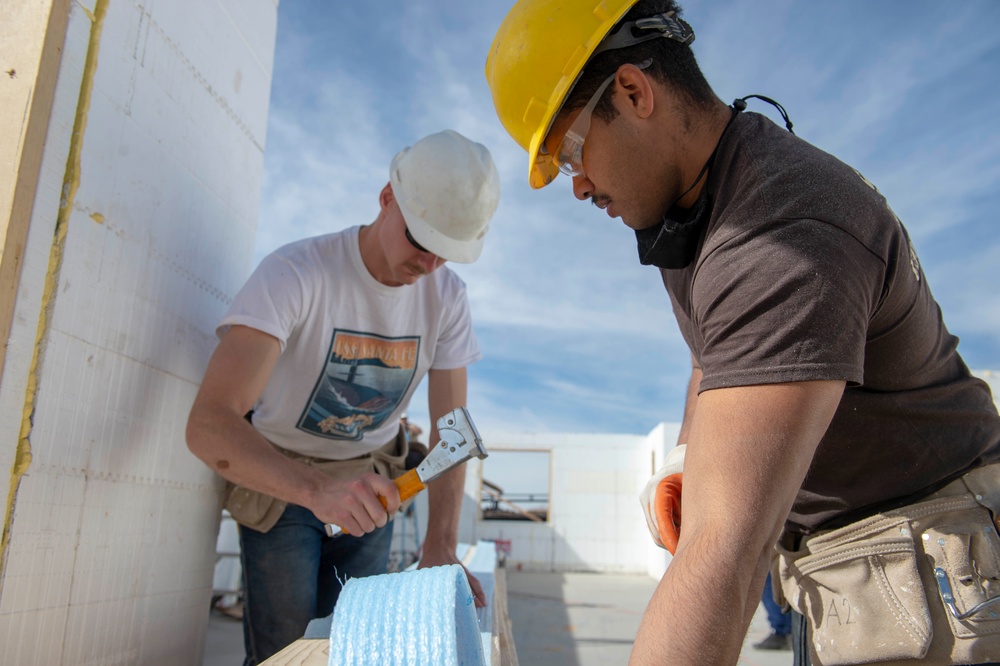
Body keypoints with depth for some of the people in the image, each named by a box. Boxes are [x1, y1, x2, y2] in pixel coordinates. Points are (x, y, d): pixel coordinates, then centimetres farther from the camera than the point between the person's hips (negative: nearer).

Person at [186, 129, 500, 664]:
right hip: (278, 475, -3)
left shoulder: (447, 297, -12)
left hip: (371, 478, 4)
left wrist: (440, 547, -23)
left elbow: (449, 429, -10)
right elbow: (208, 425, -37)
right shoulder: (294, 274, -28)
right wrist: (315, 488, -53)